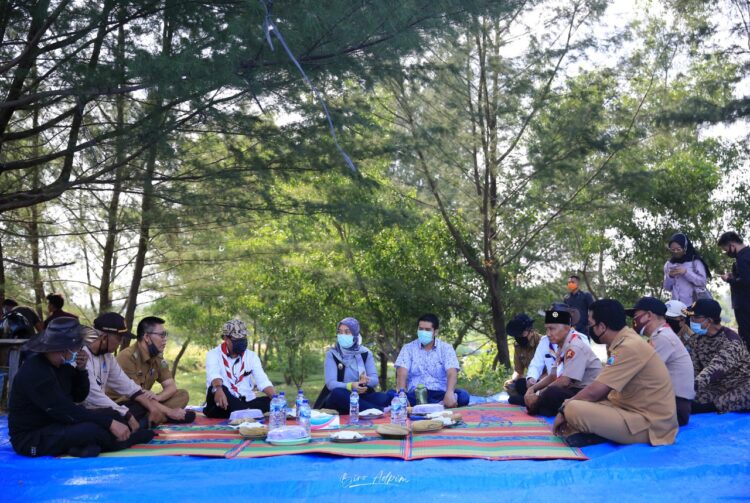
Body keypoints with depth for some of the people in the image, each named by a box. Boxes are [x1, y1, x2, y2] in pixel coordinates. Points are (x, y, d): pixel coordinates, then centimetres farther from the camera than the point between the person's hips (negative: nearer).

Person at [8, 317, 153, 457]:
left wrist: (81, 370, -11)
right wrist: (110, 423, -29)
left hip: (56, 422, 9)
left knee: (112, 416, 5)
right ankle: (123, 441, 1)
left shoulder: (62, 364, 2)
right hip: (32, 438, -9)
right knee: (92, 429, -26)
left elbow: (79, 397, 8)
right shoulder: (35, 373, -26)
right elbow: (66, 411, -29)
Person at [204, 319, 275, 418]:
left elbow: (263, 381, -3)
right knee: (215, 388, -35)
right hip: (223, 405, -3)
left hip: (245, 403, 3)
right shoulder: (214, 354, -1)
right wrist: (218, 389, -47)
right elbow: (213, 375, -23)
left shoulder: (251, 356, 9)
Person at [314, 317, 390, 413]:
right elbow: (330, 383, -12)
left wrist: (366, 381, -28)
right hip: (340, 399, -1)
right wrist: (350, 386, -32)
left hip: (362, 397, 1)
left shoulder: (365, 353, 6)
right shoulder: (332, 354, 0)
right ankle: (381, 411, -37)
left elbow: (375, 379, -3)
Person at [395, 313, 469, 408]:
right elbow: (402, 374, -4)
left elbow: (452, 373, -9)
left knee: (463, 395, -29)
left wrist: (449, 393, -31)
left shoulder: (446, 348, 6)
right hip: (415, 395, 0)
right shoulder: (408, 348, 8)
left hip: (440, 395, 0)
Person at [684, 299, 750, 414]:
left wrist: (693, 386, -53)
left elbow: (716, 368, -38)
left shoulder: (731, 340, -23)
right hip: (719, 386, 6)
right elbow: (695, 368, 2)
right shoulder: (699, 339, 2)